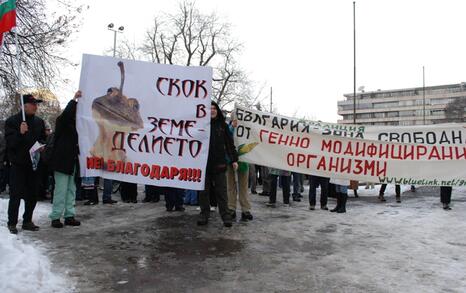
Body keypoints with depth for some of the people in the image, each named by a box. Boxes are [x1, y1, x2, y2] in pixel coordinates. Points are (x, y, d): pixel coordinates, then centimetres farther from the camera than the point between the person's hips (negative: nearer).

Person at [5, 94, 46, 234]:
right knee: (16, 195, -2)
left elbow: (44, 139, 18)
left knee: (33, 194, 7)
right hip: (18, 164, -4)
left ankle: (27, 221, 19)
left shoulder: (39, 122, 9)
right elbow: (9, 142, -12)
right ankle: (12, 223, 9)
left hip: (34, 163, 5)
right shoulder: (12, 121, -5)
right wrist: (20, 133, -28)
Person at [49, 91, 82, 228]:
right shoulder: (62, 121, -3)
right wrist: (74, 99, -20)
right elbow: (66, 113, -25)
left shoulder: (77, 123, 13)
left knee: (71, 190, 9)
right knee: (61, 190, -4)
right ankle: (55, 217, 4)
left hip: (73, 162, 7)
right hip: (62, 161, -7)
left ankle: (69, 216, 15)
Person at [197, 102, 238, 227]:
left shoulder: (222, 125, 9)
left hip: (219, 163, 0)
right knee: (204, 190, 6)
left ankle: (225, 215, 6)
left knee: (221, 191, 1)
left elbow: (229, 143, 8)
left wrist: (234, 159, 2)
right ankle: (204, 214, 15)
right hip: (204, 162, 0)